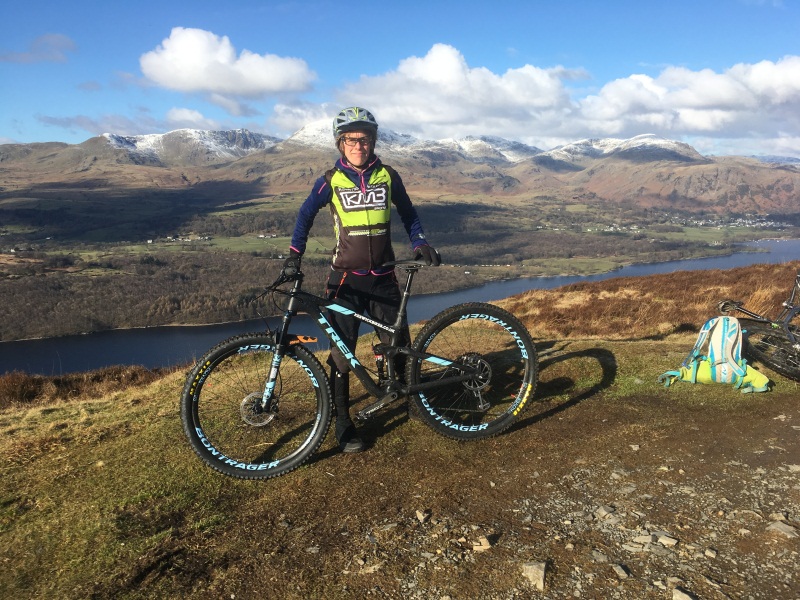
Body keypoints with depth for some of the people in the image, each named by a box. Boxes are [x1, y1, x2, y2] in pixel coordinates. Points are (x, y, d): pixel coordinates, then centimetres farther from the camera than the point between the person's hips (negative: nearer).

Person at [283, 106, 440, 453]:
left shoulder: (387, 176, 2)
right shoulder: (331, 181, -3)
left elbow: (408, 212, 14)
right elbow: (306, 214, 9)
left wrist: (420, 244, -1)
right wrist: (294, 254, -2)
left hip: (382, 278, 2)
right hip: (346, 278, -1)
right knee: (342, 354, 0)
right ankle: (343, 425, 13)